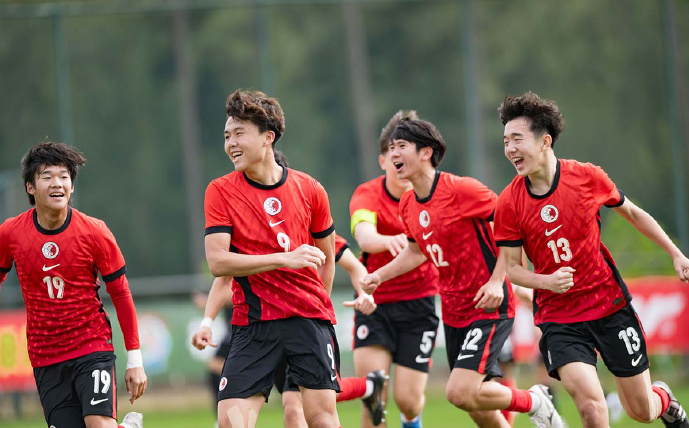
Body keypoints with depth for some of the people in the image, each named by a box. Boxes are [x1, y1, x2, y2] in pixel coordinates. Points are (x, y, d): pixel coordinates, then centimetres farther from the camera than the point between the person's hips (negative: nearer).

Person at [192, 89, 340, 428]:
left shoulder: (309, 190, 4)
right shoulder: (220, 192, 0)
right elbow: (218, 262, -11)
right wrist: (285, 258, -17)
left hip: (308, 317, 0)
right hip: (252, 322, 0)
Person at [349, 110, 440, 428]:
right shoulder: (367, 195, -12)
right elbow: (364, 235, -34)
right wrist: (389, 241, -57)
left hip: (418, 303, 1)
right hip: (375, 302, -1)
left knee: (408, 398, -4)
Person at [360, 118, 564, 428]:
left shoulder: (461, 190, -18)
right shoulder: (407, 204, 6)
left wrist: (496, 281, -21)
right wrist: (379, 276, 11)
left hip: (489, 307, -8)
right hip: (453, 312, 8)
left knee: (461, 393, -19)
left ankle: (533, 401, 6)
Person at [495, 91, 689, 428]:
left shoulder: (588, 177, -8)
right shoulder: (509, 202, -9)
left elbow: (633, 214, 10)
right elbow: (511, 267, -1)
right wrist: (547, 281, -20)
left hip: (610, 305, 1)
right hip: (558, 318, -1)